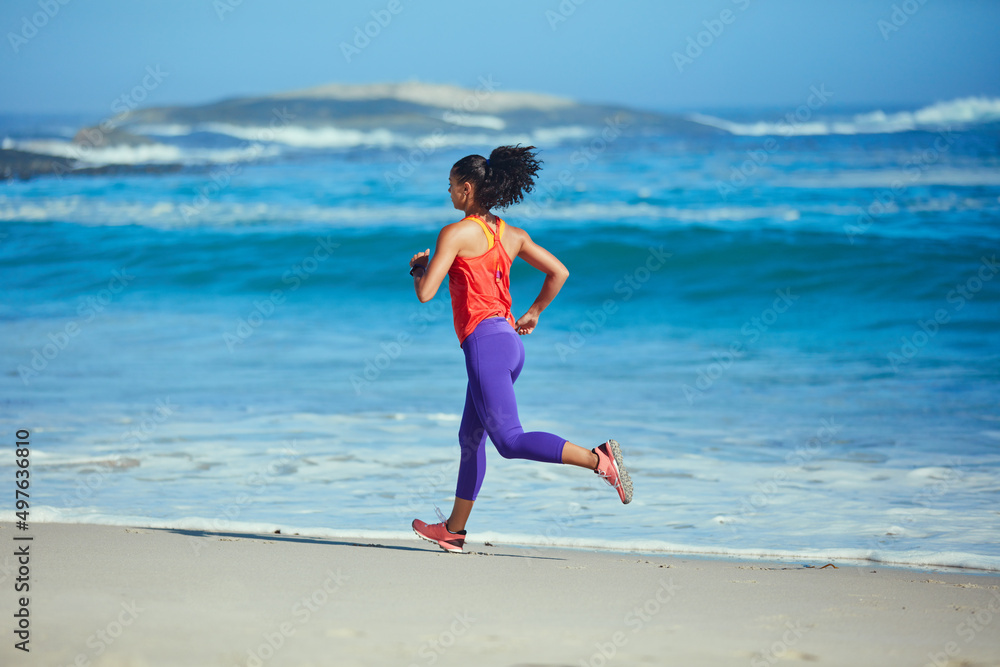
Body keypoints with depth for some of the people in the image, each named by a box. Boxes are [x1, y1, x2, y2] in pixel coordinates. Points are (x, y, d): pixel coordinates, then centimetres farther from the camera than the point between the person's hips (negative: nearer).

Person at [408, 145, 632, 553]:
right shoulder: (511, 235, 14)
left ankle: (598, 460, -28)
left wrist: (420, 268, 11)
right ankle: (454, 530, 27)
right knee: (471, 438, 18)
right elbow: (559, 272, 18)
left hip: (484, 341, -9)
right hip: (510, 342, 9)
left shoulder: (456, 233, -7)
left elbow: (425, 293, -10)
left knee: (510, 440, -15)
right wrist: (533, 314, 27)